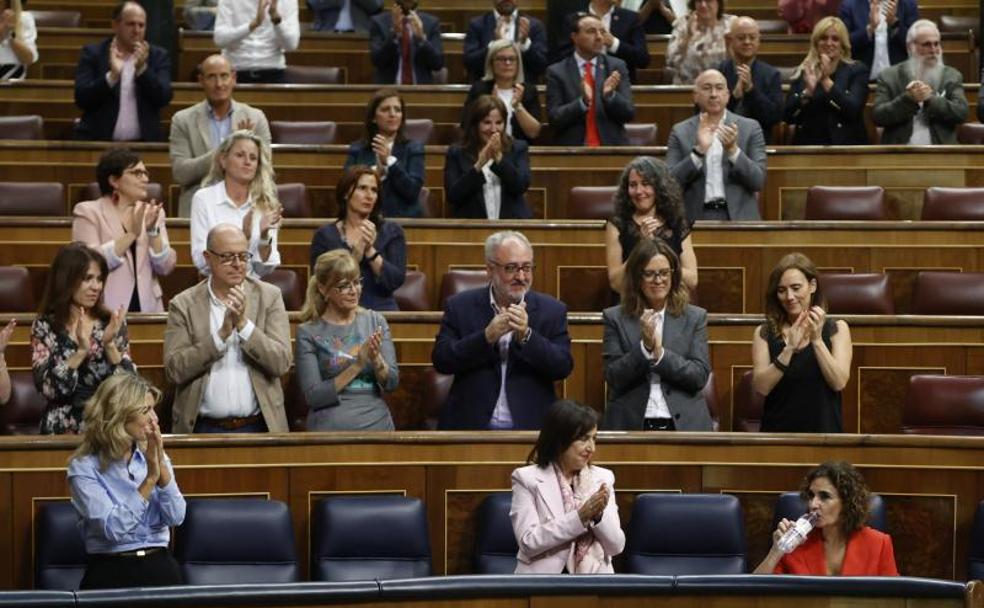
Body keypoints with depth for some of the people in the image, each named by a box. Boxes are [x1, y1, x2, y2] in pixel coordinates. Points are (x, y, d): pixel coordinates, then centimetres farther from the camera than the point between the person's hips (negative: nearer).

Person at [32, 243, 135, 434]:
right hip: (65, 427, -2)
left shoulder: (112, 322, 6)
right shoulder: (45, 326, 0)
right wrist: (81, 351, -19)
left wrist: (109, 344, -13)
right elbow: (47, 388, -11)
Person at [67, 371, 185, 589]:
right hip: (110, 569, -4)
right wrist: (150, 478, -14)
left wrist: (161, 467, -9)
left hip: (159, 563, 4)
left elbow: (176, 517, 1)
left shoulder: (154, 454, 11)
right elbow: (114, 528, -14)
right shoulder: (84, 467, -4)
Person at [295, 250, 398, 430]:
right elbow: (314, 397, -5)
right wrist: (357, 365, -12)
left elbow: (392, 383, 7)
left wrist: (376, 359, -12)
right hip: (331, 427, -2)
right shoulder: (308, 332, 1)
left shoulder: (375, 321, 10)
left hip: (377, 422, 2)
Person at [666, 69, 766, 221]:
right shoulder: (680, 131, 7)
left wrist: (733, 150, -14)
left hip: (738, 218, 0)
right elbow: (670, 183, -3)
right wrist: (699, 151, -14)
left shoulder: (750, 128, 6)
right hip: (696, 219, 0)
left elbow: (758, 181, -1)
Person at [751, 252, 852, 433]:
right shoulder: (764, 333, 4)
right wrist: (789, 349, -19)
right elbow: (761, 387, -8)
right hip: (777, 432, 0)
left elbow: (839, 382, -9)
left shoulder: (836, 329, 3)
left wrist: (817, 340, -17)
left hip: (823, 431, 0)